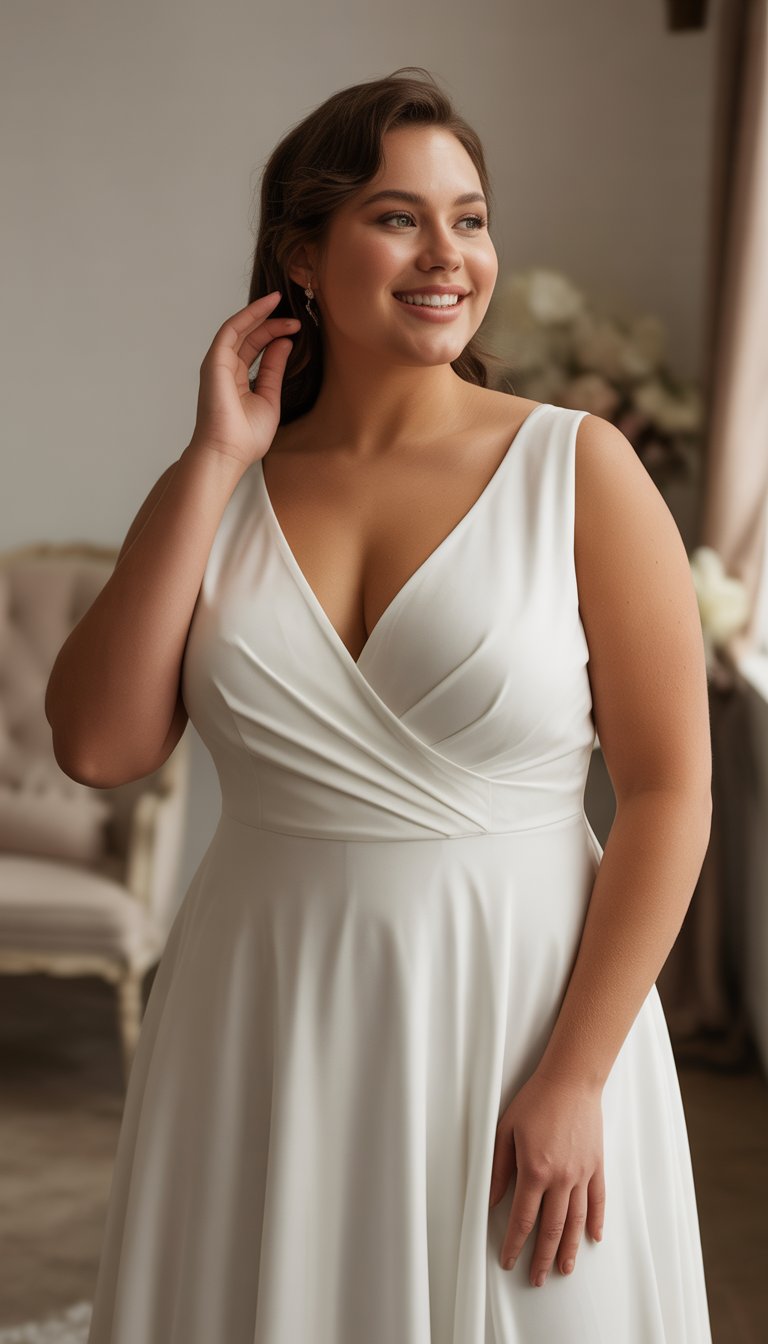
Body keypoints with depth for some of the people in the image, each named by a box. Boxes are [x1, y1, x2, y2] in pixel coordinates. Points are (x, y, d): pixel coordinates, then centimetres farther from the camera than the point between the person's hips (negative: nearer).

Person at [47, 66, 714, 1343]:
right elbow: (98, 744, -8)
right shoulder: (216, 491, 3)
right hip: (265, 1028, 3)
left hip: (517, 1001, -2)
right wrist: (214, 466, -10)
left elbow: (669, 790, -8)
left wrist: (574, 1078, -13)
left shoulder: (580, 468, -6)